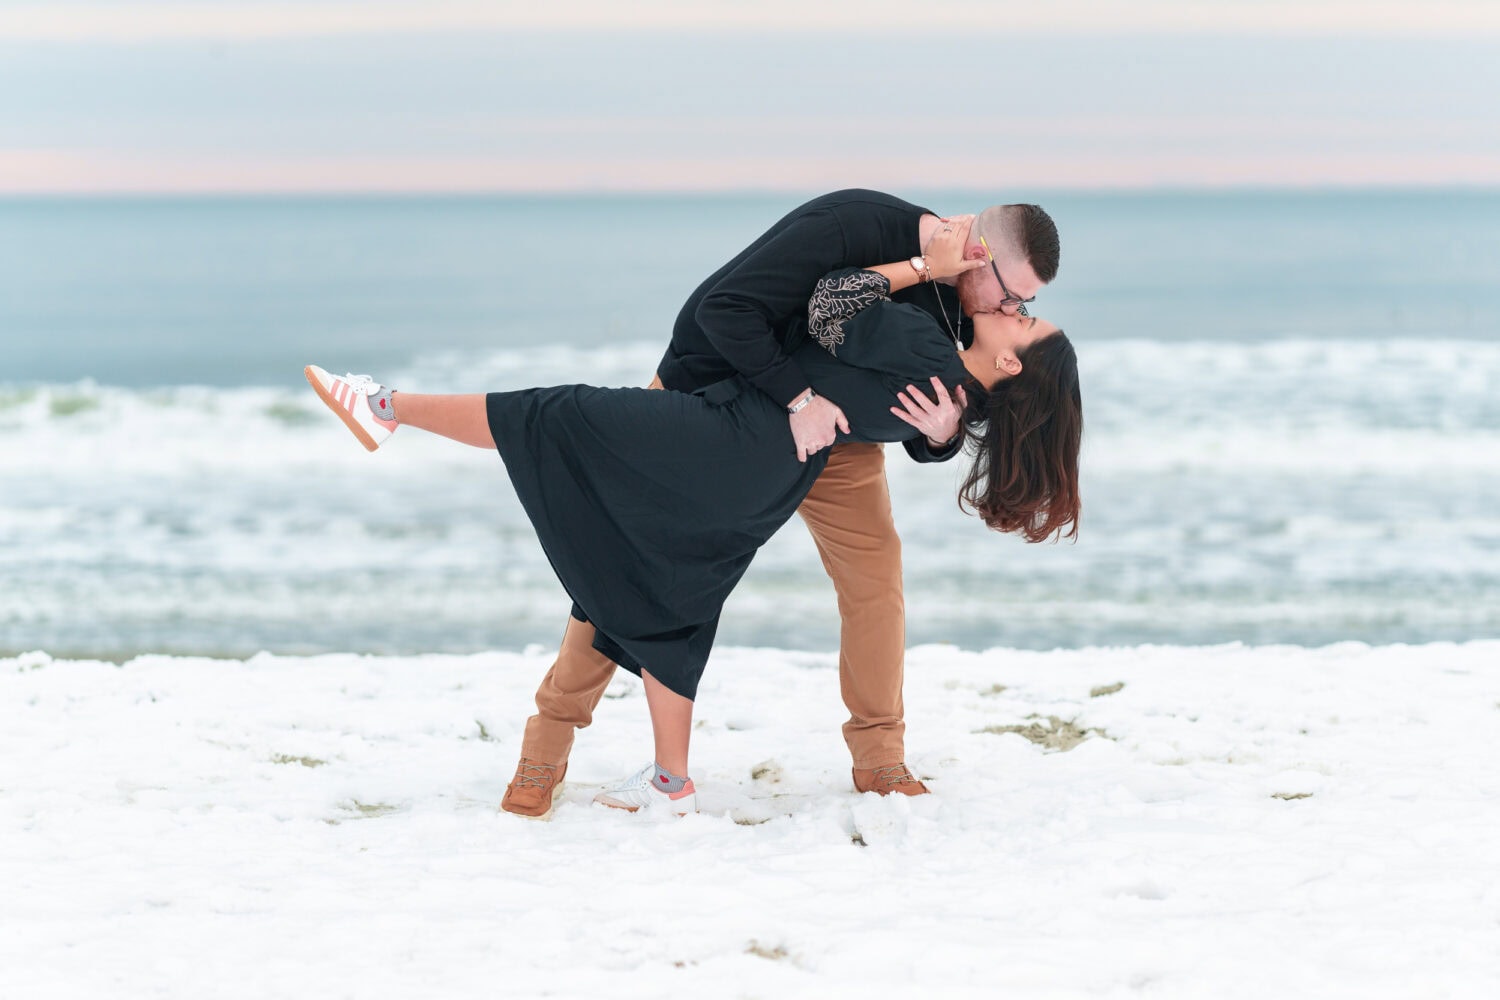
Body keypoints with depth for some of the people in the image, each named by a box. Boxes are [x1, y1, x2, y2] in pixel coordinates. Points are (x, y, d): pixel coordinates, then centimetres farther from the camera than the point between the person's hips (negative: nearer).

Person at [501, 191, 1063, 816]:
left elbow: (923, 446, -7)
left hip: (828, 418, 5)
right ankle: (544, 754, 5)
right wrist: (798, 398, -42)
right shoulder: (849, 226, -35)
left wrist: (941, 435, -31)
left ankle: (880, 761, 7)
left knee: (874, 569, -6)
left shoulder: (956, 312, -13)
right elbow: (725, 309, -37)